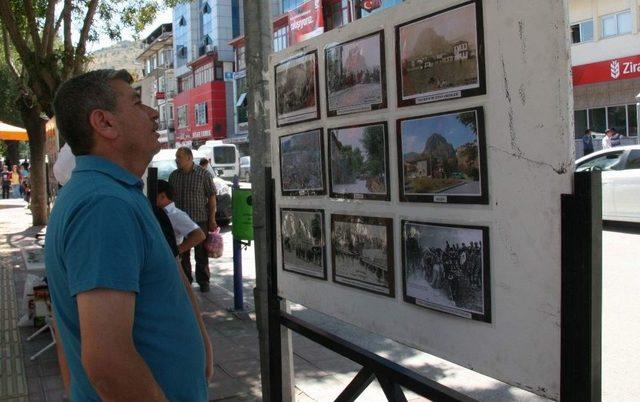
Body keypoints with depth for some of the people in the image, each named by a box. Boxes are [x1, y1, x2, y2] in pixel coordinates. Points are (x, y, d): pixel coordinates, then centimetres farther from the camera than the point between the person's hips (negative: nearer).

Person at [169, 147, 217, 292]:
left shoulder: (203, 174, -4)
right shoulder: (173, 176, 7)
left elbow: (212, 197, -3)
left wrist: (212, 219, -7)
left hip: (200, 220, -3)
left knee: (201, 254, 4)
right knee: (182, 254, 10)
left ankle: (203, 281, 15)